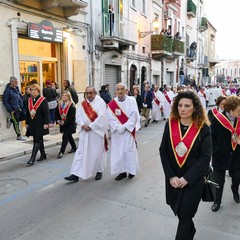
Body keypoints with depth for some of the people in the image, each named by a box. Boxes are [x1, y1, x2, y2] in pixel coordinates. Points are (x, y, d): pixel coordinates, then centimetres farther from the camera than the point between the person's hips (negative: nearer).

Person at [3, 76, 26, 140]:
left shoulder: (17, 88, 10)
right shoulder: (7, 90, -12)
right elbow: (5, 101, -13)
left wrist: (22, 106, 13)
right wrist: (10, 110, -17)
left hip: (20, 108, 7)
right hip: (14, 109, -7)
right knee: (16, 123, 3)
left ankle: (11, 120, 22)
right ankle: (19, 136, 17)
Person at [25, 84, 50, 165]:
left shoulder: (43, 100, -8)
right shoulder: (29, 100, 9)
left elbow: (46, 112, -11)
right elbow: (28, 112, 14)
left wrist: (46, 123, -15)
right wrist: (27, 123, 13)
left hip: (40, 124, -6)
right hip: (32, 124, 6)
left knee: (37, 141, -7)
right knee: (39, 140, 16)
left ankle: (32, 158, -7)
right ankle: (43, 154, 30)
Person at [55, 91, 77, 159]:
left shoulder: (71, 105, -13)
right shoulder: (59, 104, 5)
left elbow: (72, 116, -19)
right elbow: (57, 113, 9)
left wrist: (64, 122, -22)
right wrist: (58, 120, -8)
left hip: (69, 124, -7)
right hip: (62, 123, 7)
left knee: (65, 137, -9)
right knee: (69, 136, 19)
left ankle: (61, 152, -7)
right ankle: (74, 148, 37)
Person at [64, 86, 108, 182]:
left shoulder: (100, 102, -7)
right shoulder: (83, 104, 9)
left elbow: (101, 117, -16)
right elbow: (78, 117, 5)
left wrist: (90, 126, -16)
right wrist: (83, 125, -13)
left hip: (97, 131, -4)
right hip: (85, 132, 4)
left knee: (97, 152, 6)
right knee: (80, 152, 1)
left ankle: (99, 171, 27)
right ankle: (76, 174, 3)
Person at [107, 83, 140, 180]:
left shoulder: (131, 101, -4)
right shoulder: (111, 104, 2)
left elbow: (134, 115, -9)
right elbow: (110, 117, -2)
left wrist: (125, 127, -13)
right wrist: (118, 127, -14)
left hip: (129, 130, -2)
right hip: (117, 131, 2)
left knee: (129, 150, 2)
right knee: (118, 151, 4)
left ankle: (131, 170, 18)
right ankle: (122, 171, 15)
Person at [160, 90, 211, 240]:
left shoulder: (203, 128, -11)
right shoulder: (170, 124, -4)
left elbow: (205, 157, -12)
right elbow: (163, 150, -4)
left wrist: (187, 178, -17)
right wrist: (171, 176, -12)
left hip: (193, 180, -3)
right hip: (173, 179, 3)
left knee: (185, 215, 4)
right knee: (179, 210, 20)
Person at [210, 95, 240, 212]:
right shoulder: (217, 119, -18)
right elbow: (211, 137, -12)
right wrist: (216, 151, -15)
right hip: (220, 156, -4)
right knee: (218, 181, 11)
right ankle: (217, 201, 31)